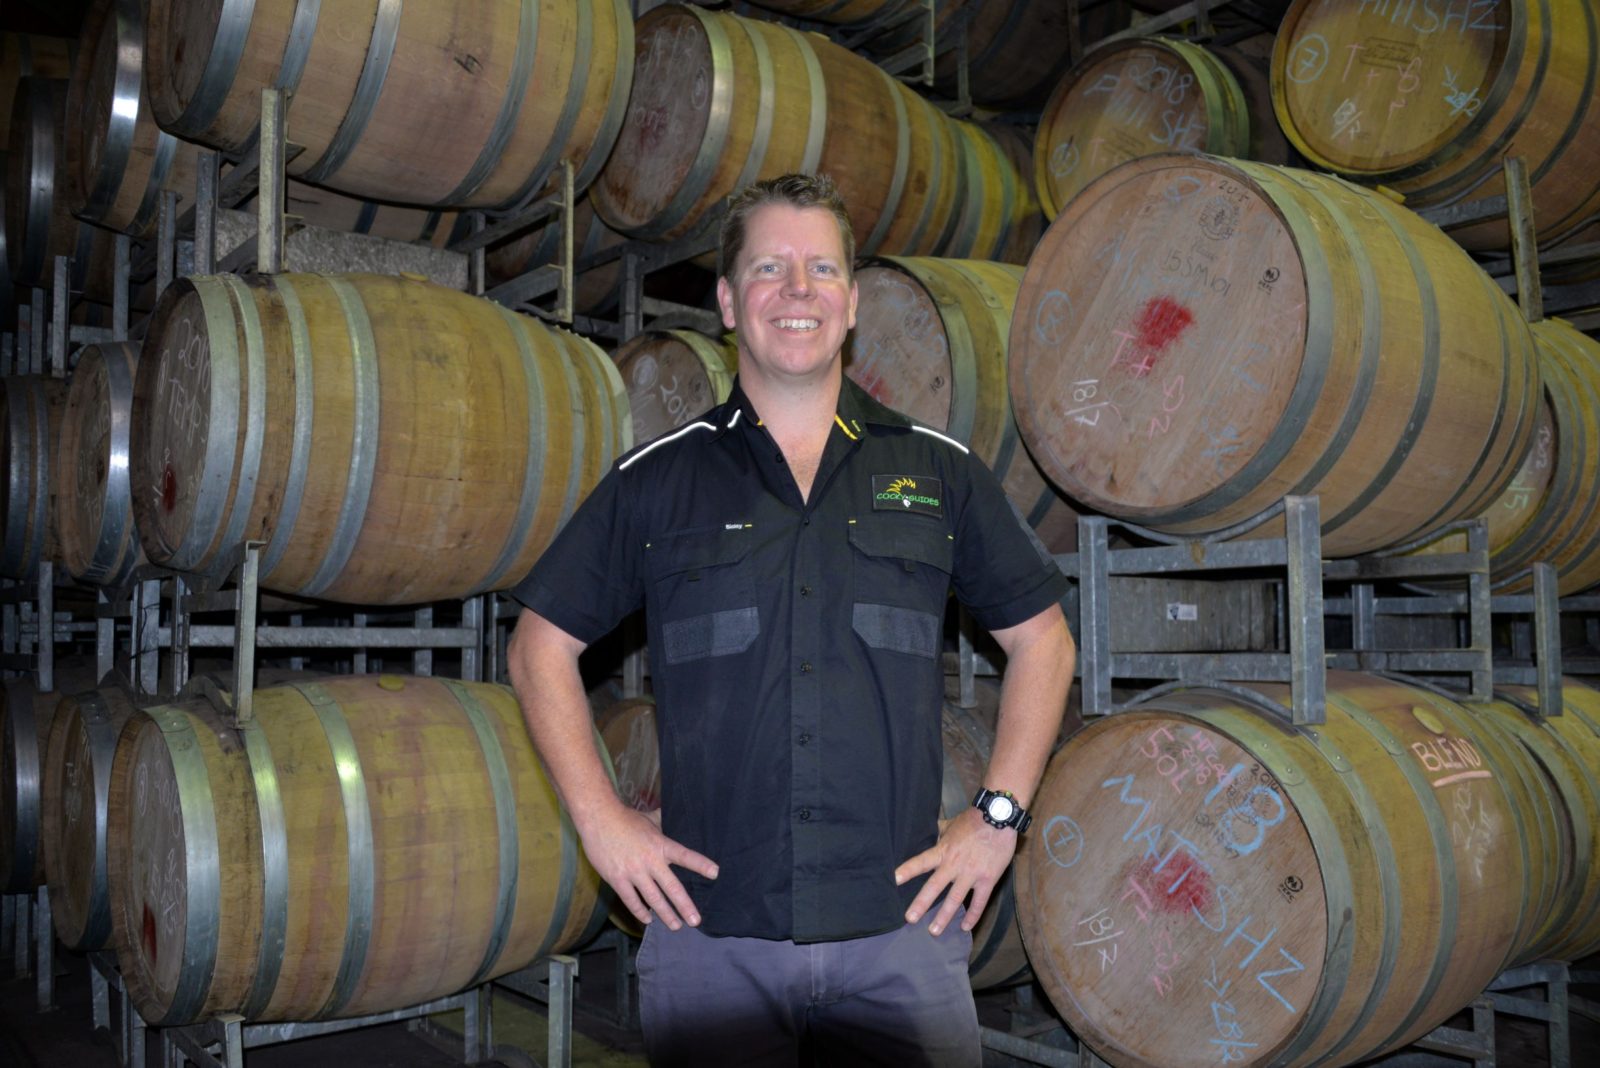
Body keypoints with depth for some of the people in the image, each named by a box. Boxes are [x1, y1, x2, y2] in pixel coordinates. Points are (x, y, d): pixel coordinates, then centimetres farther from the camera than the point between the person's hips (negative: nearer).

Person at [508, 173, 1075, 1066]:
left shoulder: (939, 472, 5)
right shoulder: (659, 481, 3)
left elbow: (1042, 639, 12)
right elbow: (543, 646, 8)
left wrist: (999, 814, 4)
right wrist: (601, 818, 1)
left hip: (902, 928, 1)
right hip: (711, 933, 0)